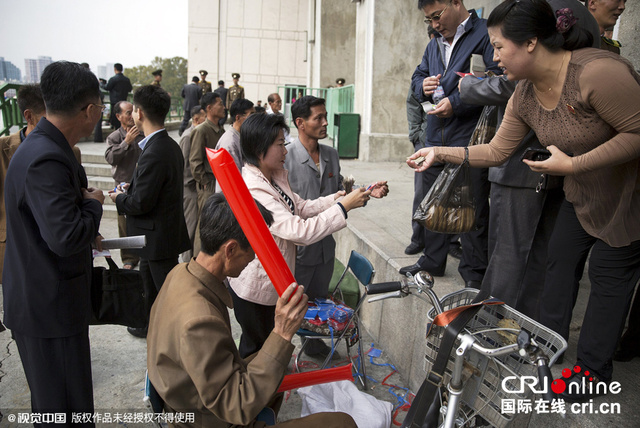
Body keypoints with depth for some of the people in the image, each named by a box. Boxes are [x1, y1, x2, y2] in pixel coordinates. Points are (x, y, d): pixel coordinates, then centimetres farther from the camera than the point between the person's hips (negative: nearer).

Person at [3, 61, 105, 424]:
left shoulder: (44, 147, 8)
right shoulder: (46, 160, -25)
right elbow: (65, 237, -30)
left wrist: (87, 235, 12)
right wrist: (94, 203, -14)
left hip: (41, 301, 10)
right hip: (49, 308, -10)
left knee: (50, 399, 25)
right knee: (66, 409, 5)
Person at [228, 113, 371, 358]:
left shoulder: (275, 177, 0)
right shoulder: (253, 190, -32)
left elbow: (300, 208, 4)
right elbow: (300, 231, -36)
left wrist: (336, 198, -9)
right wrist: (344, 207, -29)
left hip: (272, 281, 9)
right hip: (255, 290, -9)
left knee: (267, 342, 27)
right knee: (256, 349, 14)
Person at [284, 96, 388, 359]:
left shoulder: (331, 155, 6)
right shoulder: (286, 157, -17)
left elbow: (339, 193, 12)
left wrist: (367, 192, -3)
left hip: (325, 245, 7)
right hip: (297, 247, -6)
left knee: (319, 300, 24)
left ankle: (315, 344, 45)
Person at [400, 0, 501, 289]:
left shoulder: (485, 34, -7)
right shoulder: (434, 45, 18)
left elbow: (497, 79, -18)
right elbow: (417, 76, 26)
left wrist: (456, 102, -20)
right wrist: (422, 86, 1)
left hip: (470, 138, -7)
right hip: (435, 137, 8)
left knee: (473, 207, 0)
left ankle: (474, 271, 13)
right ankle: (432, 262, 28)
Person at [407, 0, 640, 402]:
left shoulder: (597, 72, -33)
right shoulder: (524, 97, -7)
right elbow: (496, 151, 0)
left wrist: (572, 165, -28)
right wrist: (440, 153, -5)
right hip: (583, 192, 7)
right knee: (561, 259, 10)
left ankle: (593, 369, 19)